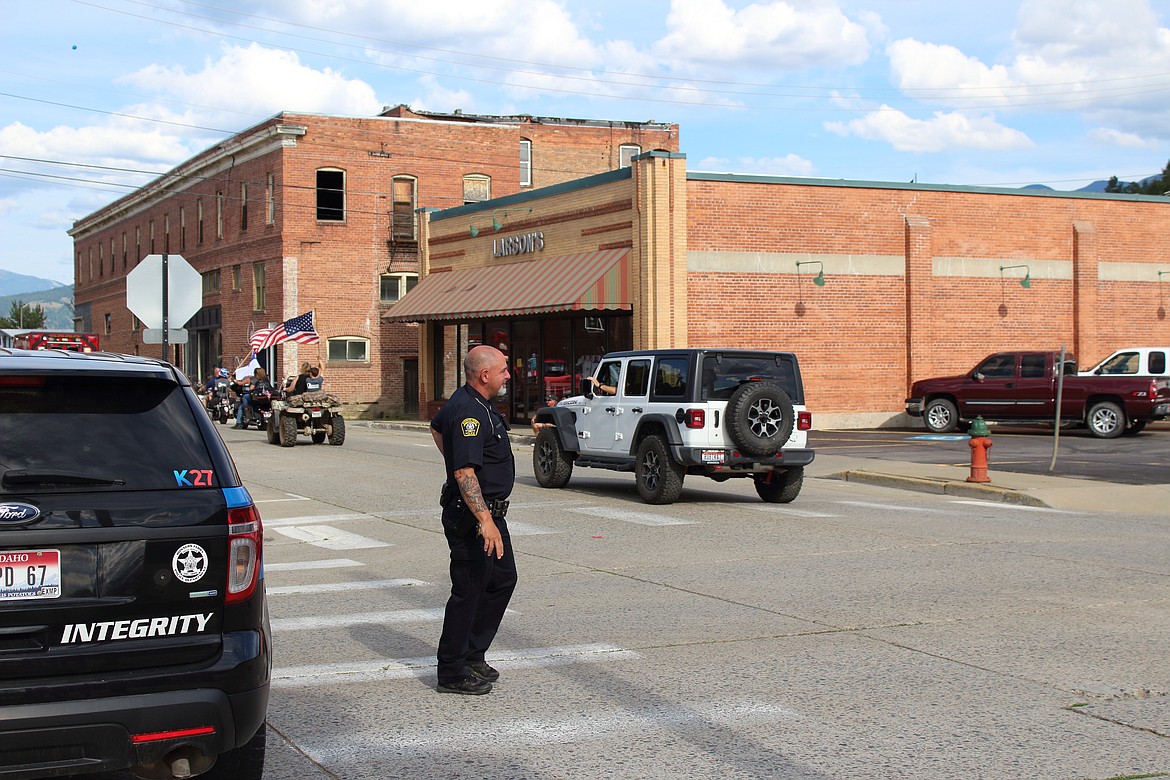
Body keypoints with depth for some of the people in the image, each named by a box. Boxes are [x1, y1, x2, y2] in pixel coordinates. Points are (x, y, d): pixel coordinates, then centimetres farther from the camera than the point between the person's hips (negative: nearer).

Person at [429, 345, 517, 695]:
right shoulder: (469, 412, -22)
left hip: (490, 512, 11)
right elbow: (465, 473, -30)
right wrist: (484, 521, -35)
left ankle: (472, 655, 25)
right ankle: (452, 673, 5)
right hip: (473, 517, -11)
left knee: (503, 579, 17)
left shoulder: (474, 403, 11)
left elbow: (437, 427, 31)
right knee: (468, 591, -4)